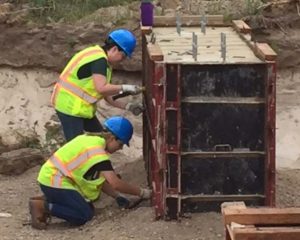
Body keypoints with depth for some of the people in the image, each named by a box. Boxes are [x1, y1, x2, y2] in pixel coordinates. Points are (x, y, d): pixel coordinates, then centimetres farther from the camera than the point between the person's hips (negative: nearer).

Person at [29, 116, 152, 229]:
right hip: (54, 181, -10)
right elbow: (115, 183, -23)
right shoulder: (97, 150, -20)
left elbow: (100, 180, 15)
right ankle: (42, 206, -13)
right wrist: (141, 192, -12)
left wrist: (117, 196, 9)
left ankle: (47, 200, 10)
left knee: (87, 206, 13)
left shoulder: (92, 140, 10)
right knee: (85, 215, -12)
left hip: (52, 177, 10)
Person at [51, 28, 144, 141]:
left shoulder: (105, 62, 13)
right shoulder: (99, 59, -19)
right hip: (70, 106, -11)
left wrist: (128, 106, 2)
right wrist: (125, 88, -22)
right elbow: (101, 88, -32)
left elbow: (107, 96, 12)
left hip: (81, 107, 11)